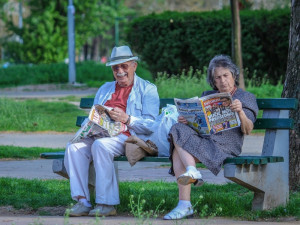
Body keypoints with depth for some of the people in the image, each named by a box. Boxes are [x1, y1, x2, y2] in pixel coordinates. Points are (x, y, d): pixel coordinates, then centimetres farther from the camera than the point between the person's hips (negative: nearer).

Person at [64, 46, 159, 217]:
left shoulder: (147, 89, 10)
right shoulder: (105, 90, 29)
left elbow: (151, 125, -2)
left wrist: (127, 119, -17)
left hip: (127, 137, -5)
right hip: (100, 135, 6)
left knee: (101, 145, -36)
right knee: (74, 147, -25)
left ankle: (107, 204, -32)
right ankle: (82, 201, -28)